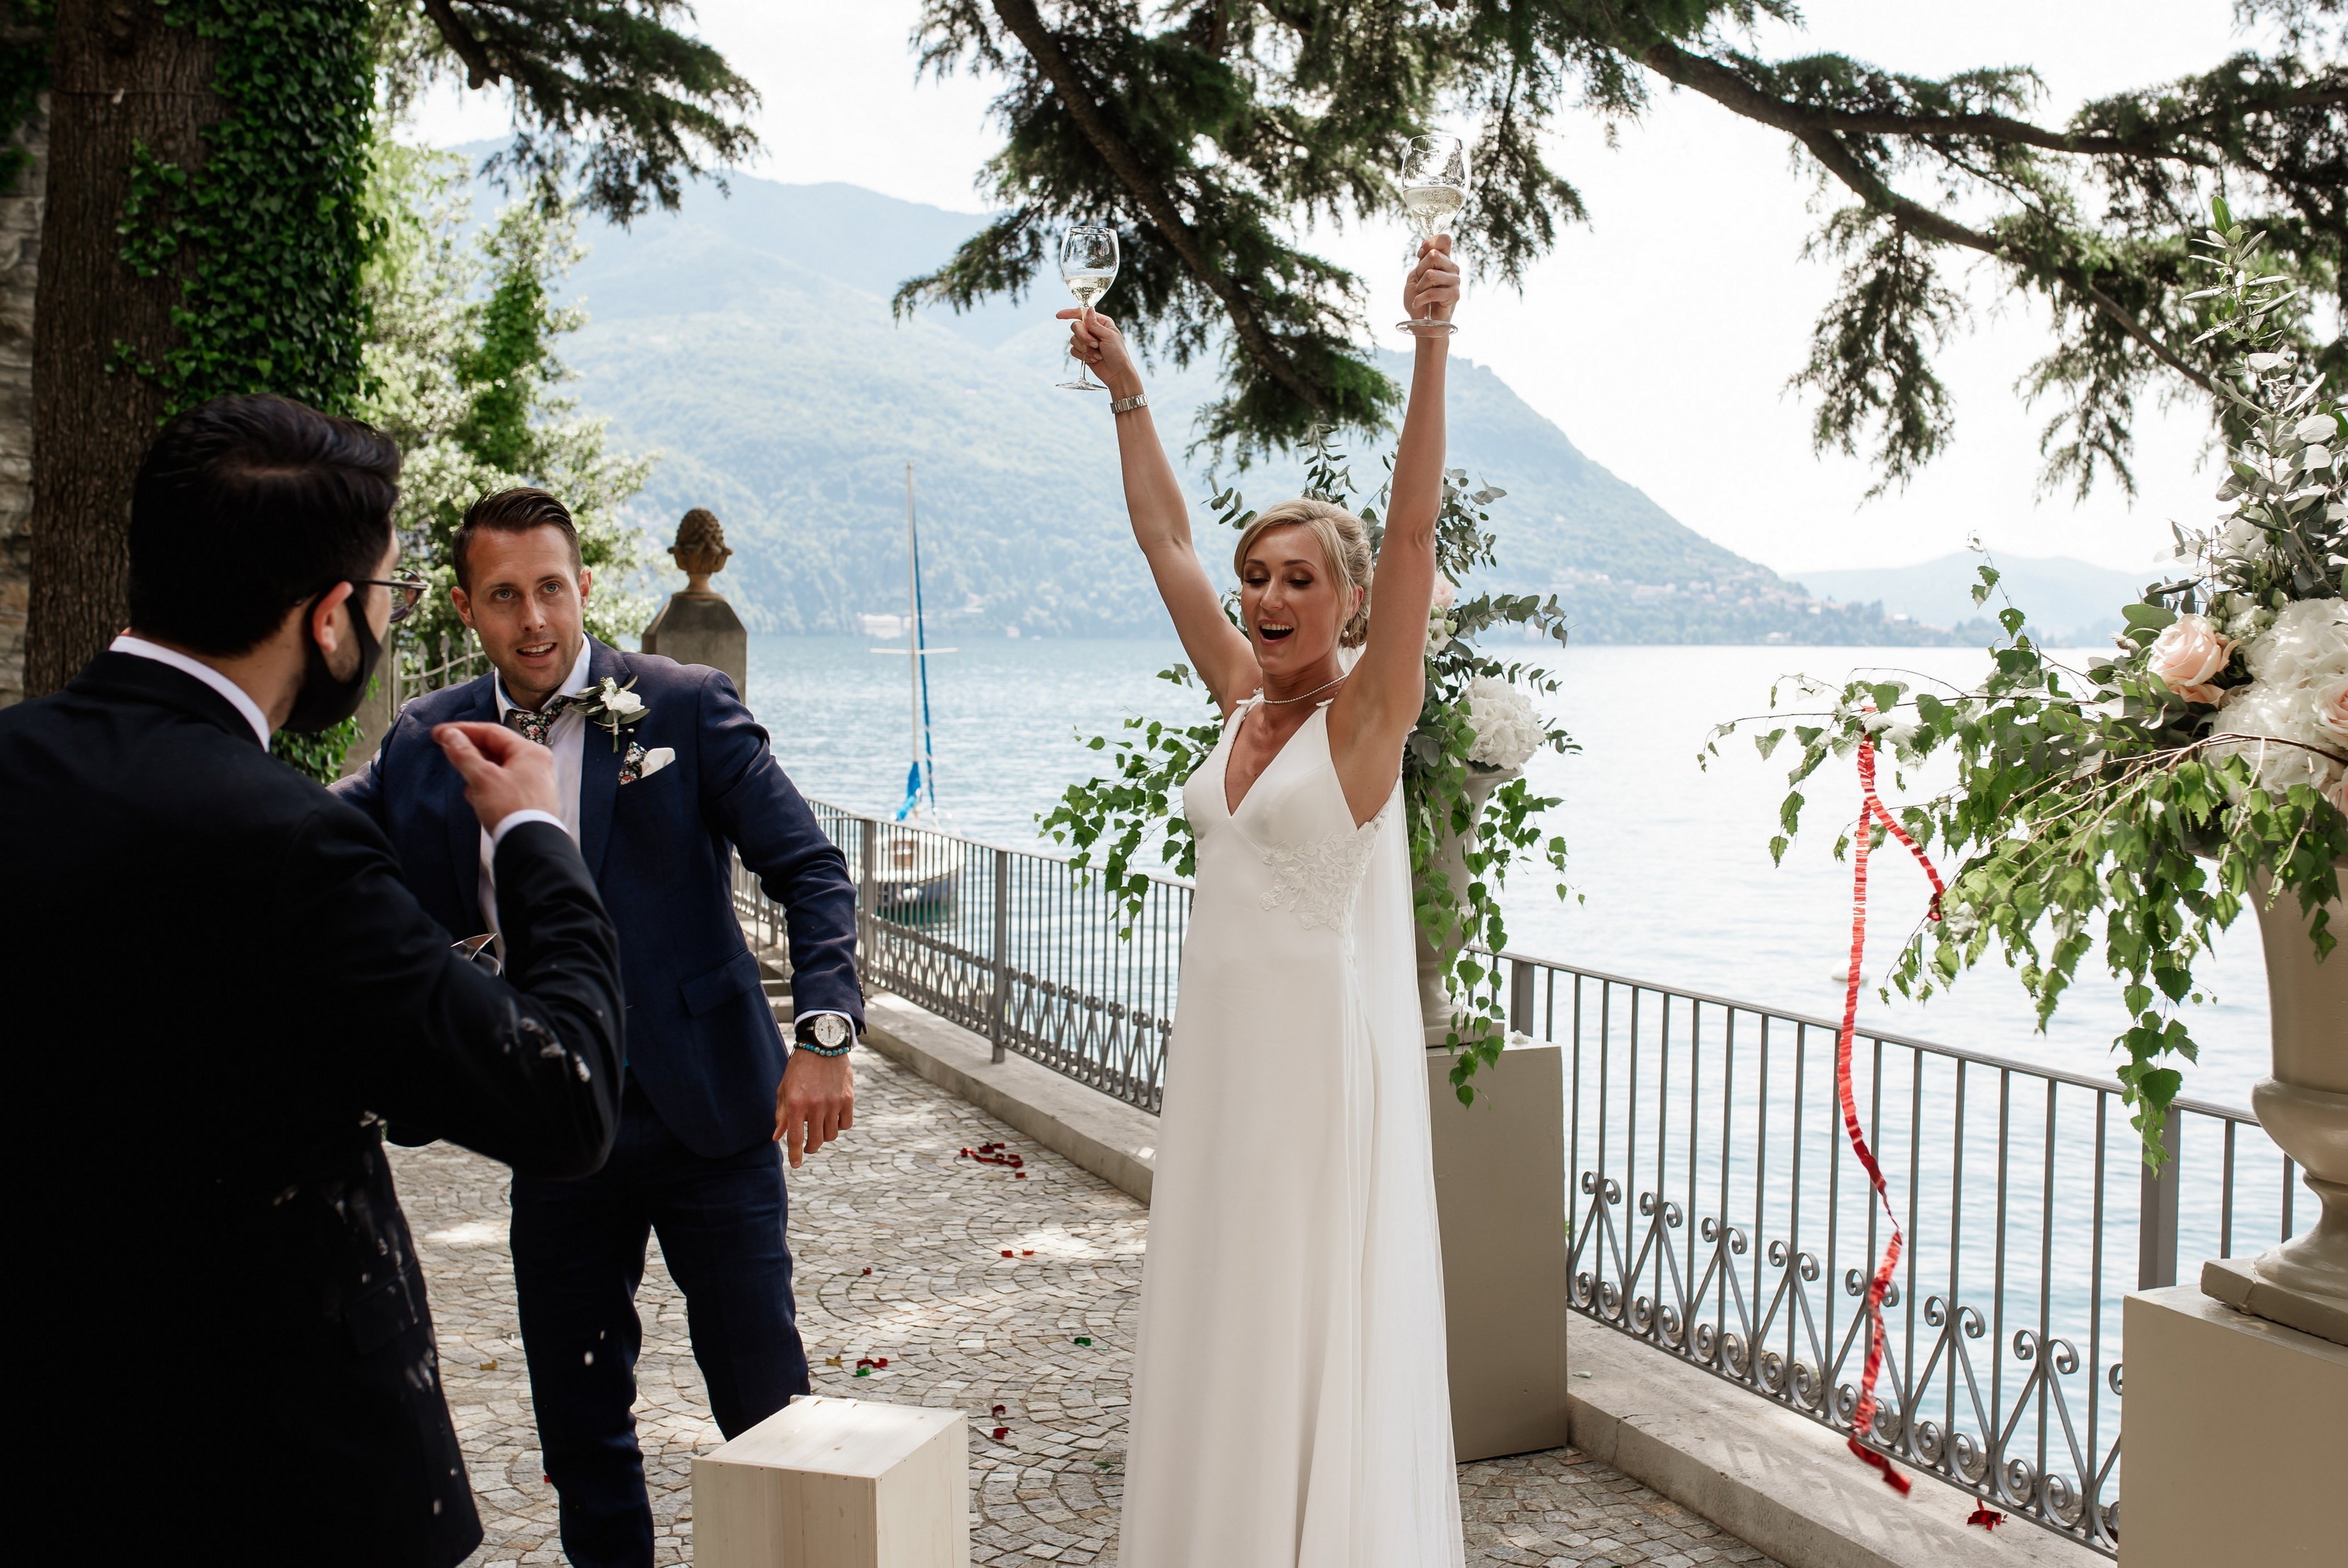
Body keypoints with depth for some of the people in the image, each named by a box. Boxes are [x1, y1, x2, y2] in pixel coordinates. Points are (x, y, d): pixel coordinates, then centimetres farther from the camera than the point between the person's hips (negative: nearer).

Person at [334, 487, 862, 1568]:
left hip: (707, 1114, -3)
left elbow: (810, 871, -9)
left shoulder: (686, 706, -6)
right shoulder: (428, 739, 4)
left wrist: (825, 1033, -22)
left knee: (767, 1405, 6)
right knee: (578, 1423, 14)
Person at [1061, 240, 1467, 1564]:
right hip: (1222, 1043, 7)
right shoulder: (1239, 695, 9)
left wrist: (1432, 344, -28)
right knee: (1221, 1318, 13)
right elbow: (1165, 537, 16)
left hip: (1326, 1045, -7)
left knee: (1325, 1328, -1)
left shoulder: (1367, 713, -8)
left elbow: (1414, 528, -19)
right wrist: (1127, 393, 17)